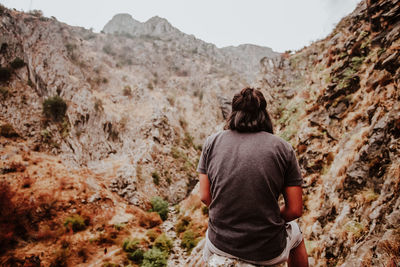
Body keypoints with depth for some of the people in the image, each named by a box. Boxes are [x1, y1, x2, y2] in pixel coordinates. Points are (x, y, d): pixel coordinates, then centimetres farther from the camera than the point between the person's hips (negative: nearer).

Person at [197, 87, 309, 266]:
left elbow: (205, 196, -2)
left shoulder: (212, 142, -5)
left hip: (221, 245, 1)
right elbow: (295, 210, -7)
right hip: (268, 253, -1)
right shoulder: (283, 148, -8)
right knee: (294, 232, 34)